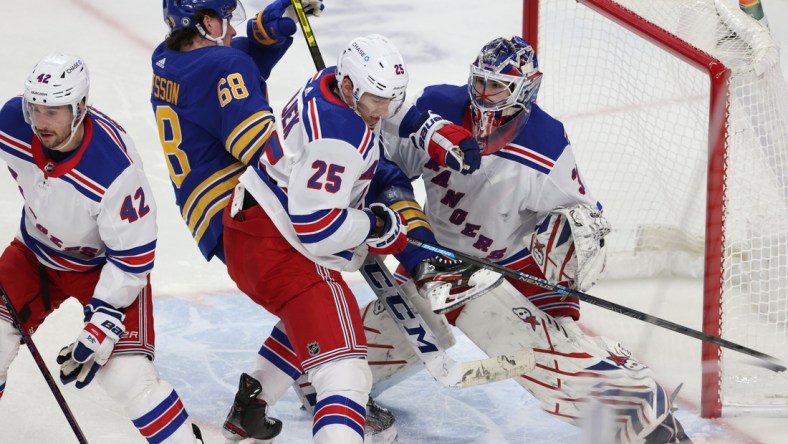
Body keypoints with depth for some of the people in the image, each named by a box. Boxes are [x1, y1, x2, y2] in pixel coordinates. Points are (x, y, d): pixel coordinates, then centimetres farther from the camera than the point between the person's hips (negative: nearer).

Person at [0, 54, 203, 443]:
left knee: (127, 375, -16)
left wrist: (102, 326, -26)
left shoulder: (114, 169, -36)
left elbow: (133, 254, -26)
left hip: (106, 262, -5)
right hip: (37, 249, 5)